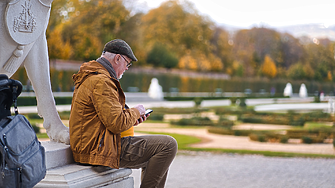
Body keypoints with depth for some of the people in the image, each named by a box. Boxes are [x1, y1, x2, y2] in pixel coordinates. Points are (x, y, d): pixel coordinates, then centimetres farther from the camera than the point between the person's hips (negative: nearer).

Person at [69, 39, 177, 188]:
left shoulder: (89, 78, 16)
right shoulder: (101, 81, -18)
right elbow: (117, 124, -23)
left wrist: (131, 117, 11)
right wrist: (135, 112, -4)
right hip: (100, 150, -11)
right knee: (168, 145, -13)